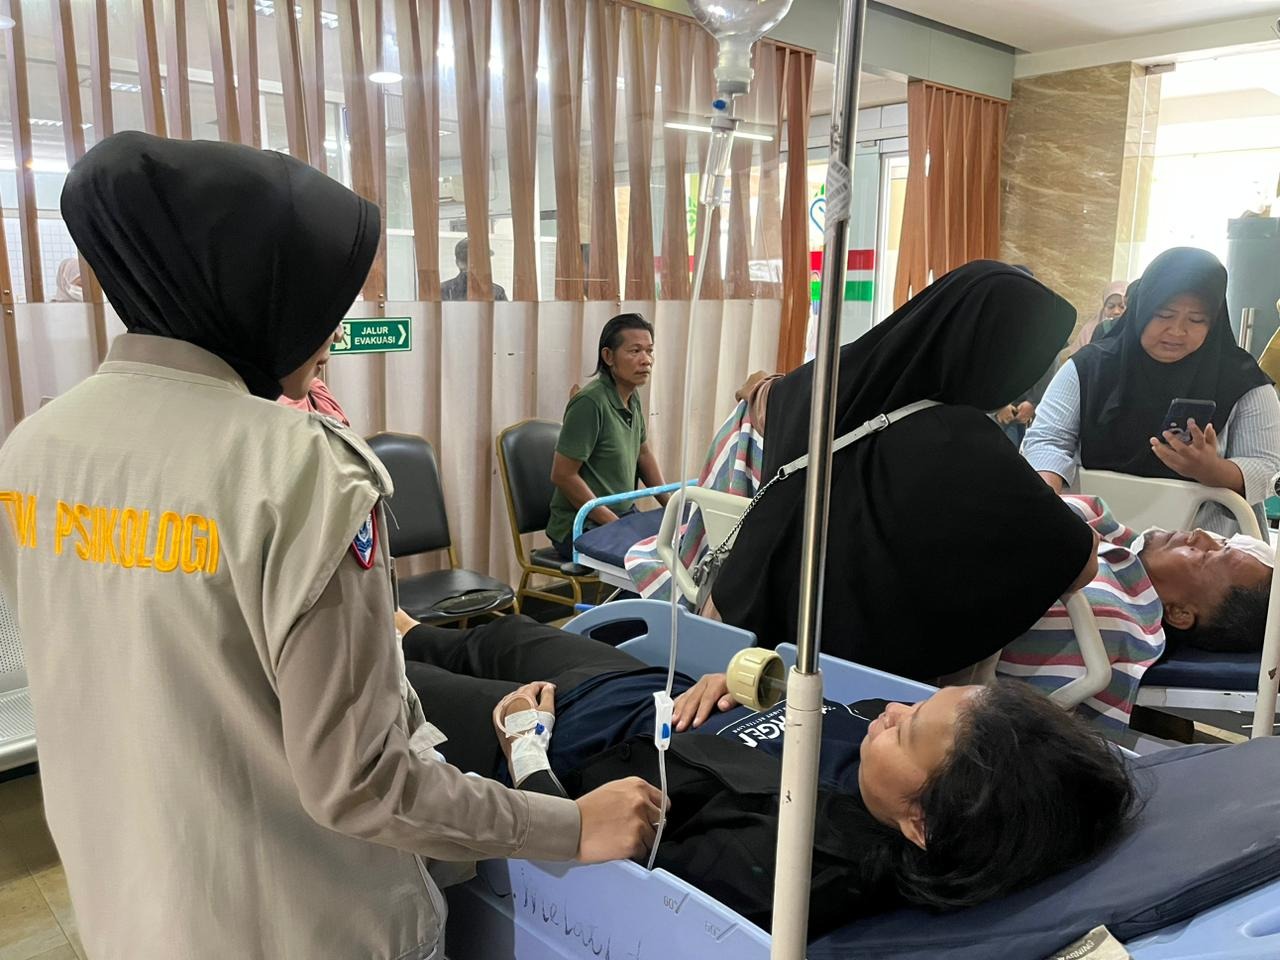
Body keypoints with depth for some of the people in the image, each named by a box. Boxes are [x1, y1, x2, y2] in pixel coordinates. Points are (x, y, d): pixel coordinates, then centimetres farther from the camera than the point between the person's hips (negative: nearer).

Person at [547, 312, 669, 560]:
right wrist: (613, 524, -17)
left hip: (625, 515, 8)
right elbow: (563, 475, -20)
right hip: (580, 529, -8)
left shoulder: (632, 396, 6)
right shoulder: (590, 402, -20)